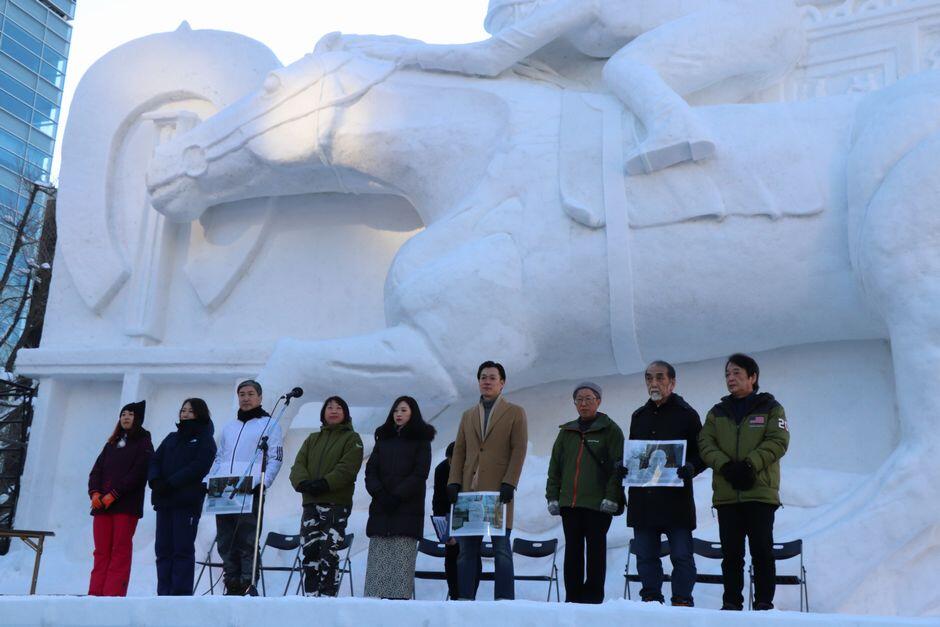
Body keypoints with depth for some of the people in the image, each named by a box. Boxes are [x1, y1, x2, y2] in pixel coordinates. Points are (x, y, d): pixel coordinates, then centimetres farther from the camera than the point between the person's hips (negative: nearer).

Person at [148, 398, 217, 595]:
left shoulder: (204, 439, 4)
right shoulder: (172, 438, 23)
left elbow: (198, 467, -10)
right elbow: (155, 460, 13)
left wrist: (171, 483, -18)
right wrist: (155, 480, -8)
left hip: (187, 501, -6)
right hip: (163, 500, 6)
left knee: (183, 549, -6)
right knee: (163, 548, 4)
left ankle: (182, 593, -5)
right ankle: (164, 593, 8)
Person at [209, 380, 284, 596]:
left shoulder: (269, 425, 7)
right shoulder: (229, 427, 25)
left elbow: (275, 459, -1)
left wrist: (262, 483, -15)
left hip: (251, 493, -6)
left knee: (247, 543, -10)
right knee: (225, 543, 4)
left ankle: (248, 587, -7)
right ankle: (232, 588, 11)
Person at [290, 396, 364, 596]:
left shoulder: (352, 438, 7)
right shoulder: (312, 439, 22)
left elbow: (347, 468, -8)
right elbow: (298, 465, 9)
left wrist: (324, 484, -20)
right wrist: (303, 482, -12)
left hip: (337, 503, -5)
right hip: (311, 502, 5)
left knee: (329, 553, -11)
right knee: (310, 551, 1)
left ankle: (327, 596, -10)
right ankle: (311, 596, 5)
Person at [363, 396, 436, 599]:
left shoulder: (421, 441, 8)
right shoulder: (383, 439, 19)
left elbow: (420, 474, -3)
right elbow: (370, 470, 11)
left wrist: (397, 496, -12)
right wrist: (380, 494, -6)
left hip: (407, 509, -4)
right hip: (381, 509, 4)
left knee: (401, 562, -10)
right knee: (378, 560, -4)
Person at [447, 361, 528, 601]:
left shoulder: (515, 413, 7)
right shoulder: (468, 415, 20)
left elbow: (518, 451, -2)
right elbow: (458, 452, 16)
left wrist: (509, 484, -13)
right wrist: (454, 482, 3)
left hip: (498, 490, -4)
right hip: (469, 490, 5)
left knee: (501, 548, -4)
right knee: (466, 549, 4)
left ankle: (504, 599, -2)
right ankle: (465, 599, 9)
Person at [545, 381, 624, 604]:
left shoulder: (610, 429, 2)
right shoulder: (566, 432, 16)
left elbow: (618, 466, -5)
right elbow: (554, 466, 17)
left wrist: (612, 497, -14)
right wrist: (552, 496, 8)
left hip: (597, 502, -4)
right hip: (569, 501, 5)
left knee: (595, 550, 1)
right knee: (572, 550, 6)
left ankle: (593, 597, 7)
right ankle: (572, 597, 11)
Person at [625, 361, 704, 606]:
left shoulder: (686, 414, 3)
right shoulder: (639, 416, 18)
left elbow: (702, 454, 1)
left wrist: (690, 467, -19)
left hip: (676, 497, -5)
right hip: (642, 498, 5)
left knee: (681, 556, -2)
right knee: (645, 556, 7)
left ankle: (682, 601, 4)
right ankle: (651, 600, 15)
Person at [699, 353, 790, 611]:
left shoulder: (770, 408, 7)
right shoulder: (717, 412, 17)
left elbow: (778, 441, -6)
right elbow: (705, 444, 5)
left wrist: (749, 465, -17)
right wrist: (725, 466, -14)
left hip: (761, 491, -3)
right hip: (726, 493, 3)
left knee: (762, 550, -2)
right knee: (731, 552, 5)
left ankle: (764, 604, 4)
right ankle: (731, 604, 10)